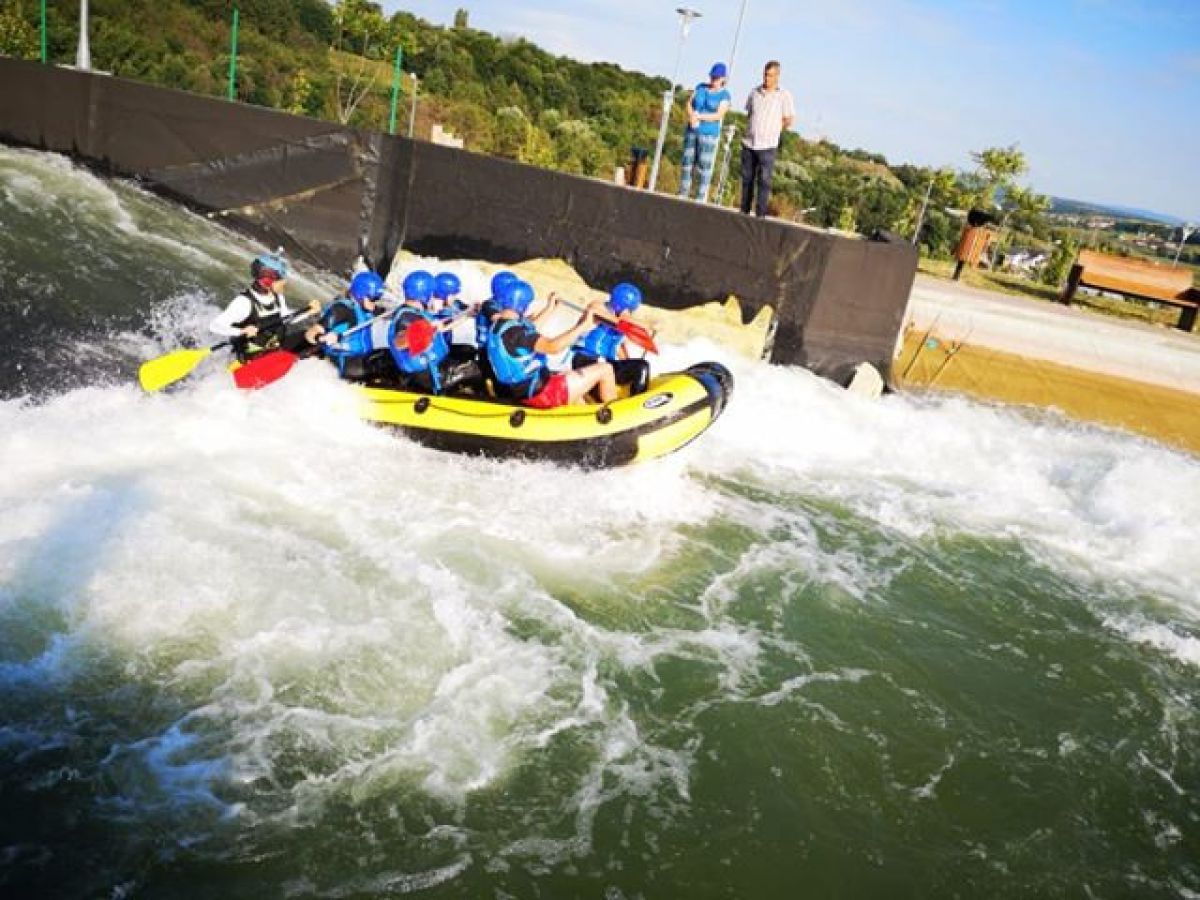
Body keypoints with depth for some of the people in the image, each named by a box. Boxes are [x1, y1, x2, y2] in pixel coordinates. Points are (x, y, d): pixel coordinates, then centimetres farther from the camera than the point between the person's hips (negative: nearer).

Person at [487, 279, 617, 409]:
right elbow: (552, 347, -34)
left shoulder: (498, 325, 7)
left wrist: (549, 309, 35)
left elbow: (528, 330, 28)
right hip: (537, 393, -10)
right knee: (605, 369, -3)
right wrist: (584, 325, -30)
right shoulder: (513, 330, -24)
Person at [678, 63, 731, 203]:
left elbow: (719, 115, -13)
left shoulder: (725, 95, -3)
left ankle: (701, 199, -4)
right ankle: (682, 196, 10)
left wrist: (698, 117, -19)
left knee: (704, 167, -6)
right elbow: (690, 104, 5)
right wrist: (692, 116, -16)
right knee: (687, 163, 4)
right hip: (692, 132, 4)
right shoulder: (700, 87, 10)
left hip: (709, 134, -4)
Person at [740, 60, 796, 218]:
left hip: (767, 145, -4)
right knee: (747, 179, 7)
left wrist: (771, 129, 5)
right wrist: (752, 129, 10)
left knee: (764, 181, -6)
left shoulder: (784, 95, -3)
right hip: (748, 143, 4)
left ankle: (760, 215, -4)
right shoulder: (755, 92, 9)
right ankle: (744, 212, 15)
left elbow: (789, 120, 0)